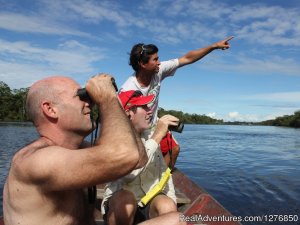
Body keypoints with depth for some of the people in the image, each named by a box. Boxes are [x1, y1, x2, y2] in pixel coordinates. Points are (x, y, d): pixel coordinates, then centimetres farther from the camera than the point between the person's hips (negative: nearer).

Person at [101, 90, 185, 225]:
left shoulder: (150, 138, 3)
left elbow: (164, 173, 9)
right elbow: (129, 173, -33)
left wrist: (172, 204, -1)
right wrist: (157, 136, -29)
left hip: (150, 202, 2)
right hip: (121, 204, -2)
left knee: (167, 207, -29)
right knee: (125, 199, -34)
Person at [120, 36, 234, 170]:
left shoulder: (158, 71, -17)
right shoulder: (128, 90, -32)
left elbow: (187, 59, -11)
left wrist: (214, 46, -11)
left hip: (154, 128, 7)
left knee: (174, 149, 16)